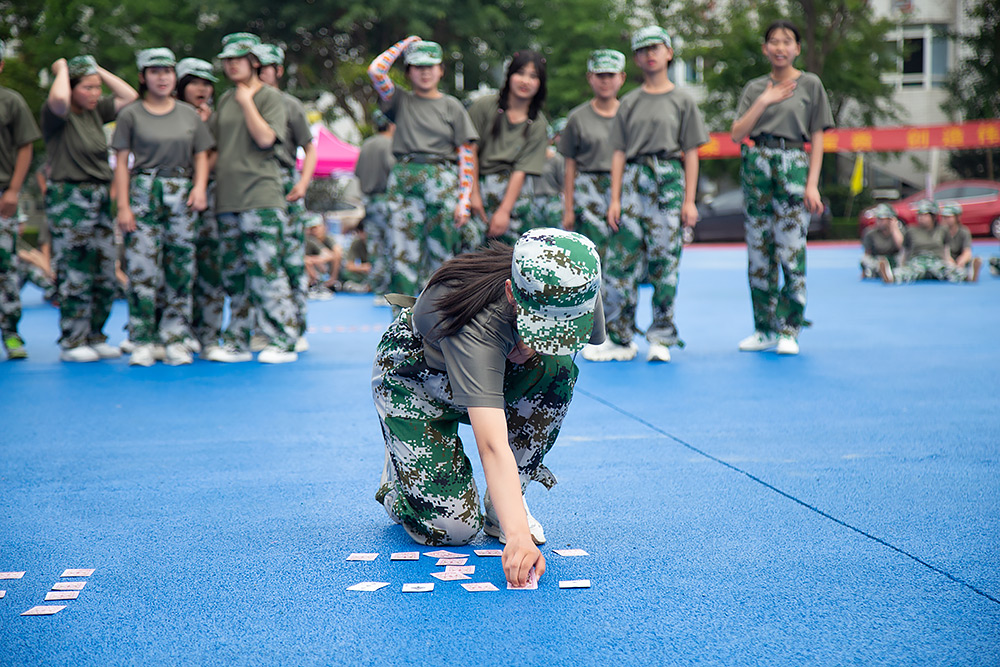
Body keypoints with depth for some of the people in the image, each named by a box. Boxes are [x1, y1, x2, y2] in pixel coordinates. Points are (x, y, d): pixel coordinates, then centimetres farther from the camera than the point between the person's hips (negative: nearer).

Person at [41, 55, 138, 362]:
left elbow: (129, 95, 12)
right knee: (75, 273, -5)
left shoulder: (96, 111, 11)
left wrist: (99, 70, 10)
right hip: (68, 200, -7)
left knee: (105, 273, 7)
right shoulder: (56, 113, -7)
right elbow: (59, 98, -30)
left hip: (100, 198, 7)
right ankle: (71, 342, 4)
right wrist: (62, 68, -11)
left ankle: (94, 337, 18)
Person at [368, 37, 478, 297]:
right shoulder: (401, 101, 13)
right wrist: (404, 44, 11)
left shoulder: (452, 106, 10)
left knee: (442, 256, -1)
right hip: (404, 180, 0)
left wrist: (464, 200, -4)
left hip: (442, 182, 0)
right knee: (403, 255, -6)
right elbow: (376, 70, -2)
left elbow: (466, 157, 5)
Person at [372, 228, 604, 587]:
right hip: (413, 379, -5)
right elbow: (492, 444, -50)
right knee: (452, 527, -18)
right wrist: (517, 536, -60)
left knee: (557, 368, -29)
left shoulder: (579, 294, -26)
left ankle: (505, 501, -9)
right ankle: (396, 480, 19)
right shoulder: (477, 322, -44)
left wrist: (529, 349, -20)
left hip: (493, 368, 6)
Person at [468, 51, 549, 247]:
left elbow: (521, 170, -3)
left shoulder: (538, 124, 4)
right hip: (478, 185, -1)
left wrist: (504, 211, -10)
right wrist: (474, 194, -7)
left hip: (514, 193, 1)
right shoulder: (484, 106, -1)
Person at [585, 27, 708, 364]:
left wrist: (689, 200, -4)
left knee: (665, 260, -2)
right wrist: (615, 199, 0)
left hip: (670, 182, -2)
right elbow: (619, 153, 9)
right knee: (621, 259, -3)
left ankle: (661, 339, 8)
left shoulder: (682, 100, 7)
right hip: (632, 181, 2)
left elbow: (691, 153, 3)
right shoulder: (629, 103, 13)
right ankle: (619, 339, 4)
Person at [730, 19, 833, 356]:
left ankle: (789, 330, 0)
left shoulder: (810, 84, 6)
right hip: (756, 166, 3)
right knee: (758, 252, 3)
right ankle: (764, 329, 12)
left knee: (790, 251, -9)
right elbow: (737, 134, 4)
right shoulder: (754, 88, 14)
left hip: (794, 166, -3)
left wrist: (812, 184, -6)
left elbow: (817, 138, 3)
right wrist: (764, 101, -5)